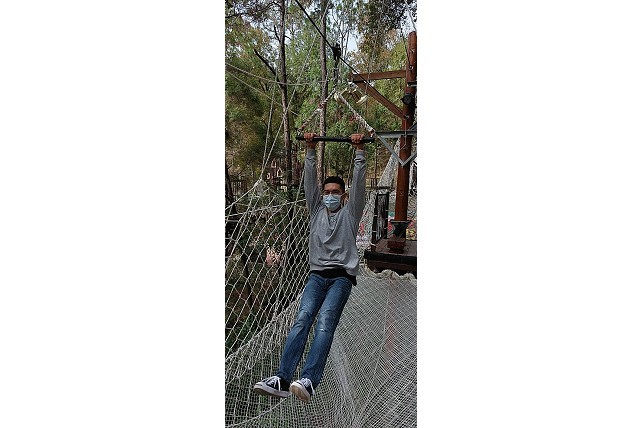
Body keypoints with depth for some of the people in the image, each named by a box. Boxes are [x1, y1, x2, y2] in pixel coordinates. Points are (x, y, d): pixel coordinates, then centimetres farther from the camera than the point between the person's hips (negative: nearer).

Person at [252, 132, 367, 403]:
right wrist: (310, 150, 11)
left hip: (342, 276, -3)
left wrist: (359, 151, 1)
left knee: (325, 322, -26)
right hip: (317, 274, 3)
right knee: (303, 319, -20)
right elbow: (310, 181, 16)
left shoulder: (350, 213, 16)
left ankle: (309, 381, -41)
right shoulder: (317, 210, 23)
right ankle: (282, 379, -32)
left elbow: (359, 183, 6)